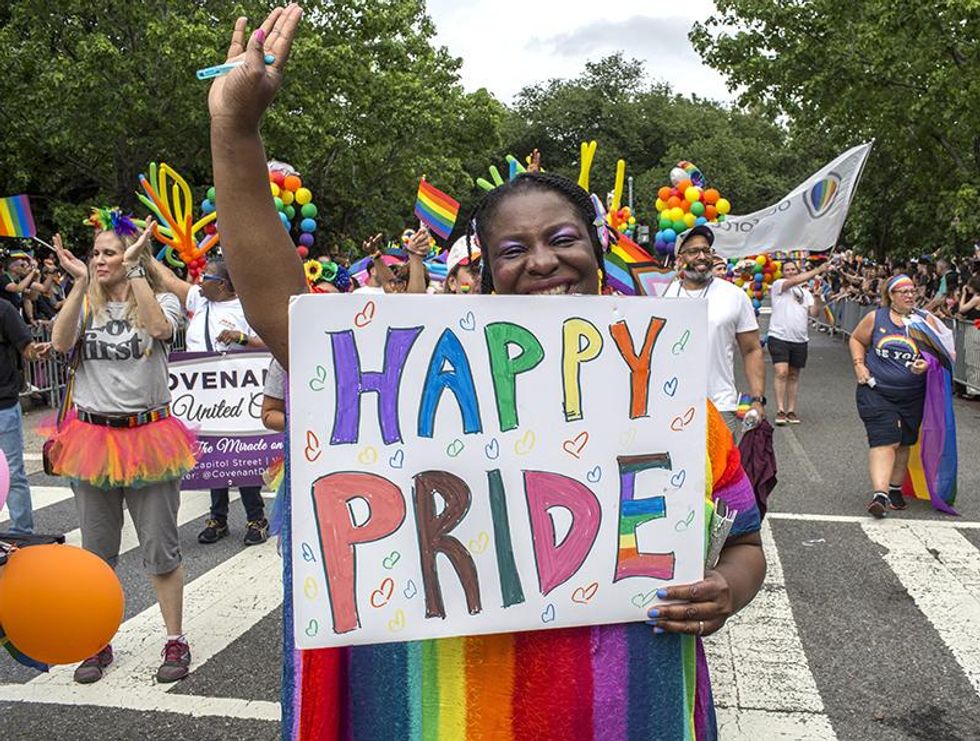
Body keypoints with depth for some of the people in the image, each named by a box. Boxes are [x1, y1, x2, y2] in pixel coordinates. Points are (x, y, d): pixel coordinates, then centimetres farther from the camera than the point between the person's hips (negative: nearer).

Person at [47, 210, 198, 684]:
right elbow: (60, 343, -13)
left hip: (149, 436, -3)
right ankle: (99, 644, 29)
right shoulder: (86, 305, 6)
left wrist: (134, 270, -20)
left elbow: (159, 328, -24)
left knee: (160, 550, 4)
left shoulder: (160, 300, 0)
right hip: (93, 437, 3)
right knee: (96, 551, 13)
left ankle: (175, 641, 19)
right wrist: (80, 283, -15)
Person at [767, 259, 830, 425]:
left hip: (800, 340, 5)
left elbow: (814, 313, 5)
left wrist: (818, 298, -12)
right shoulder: (778, 285, 1)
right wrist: (819, 270, -16)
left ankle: (791, 411, 14)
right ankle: (780, 410, -13)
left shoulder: (805, 292, 15)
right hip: (779, 337, -5)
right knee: (781, 372, -15)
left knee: (794, 375, 9)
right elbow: (795, 281, -17)